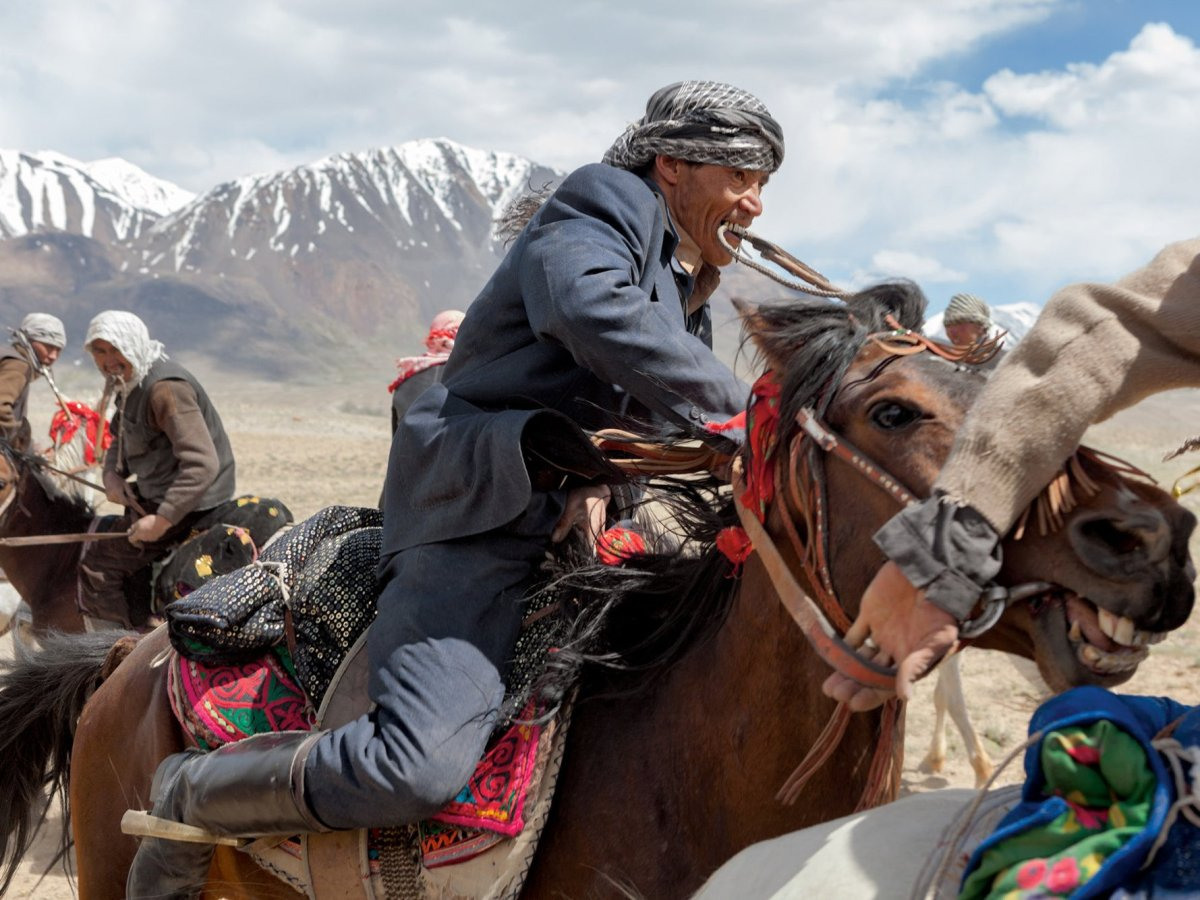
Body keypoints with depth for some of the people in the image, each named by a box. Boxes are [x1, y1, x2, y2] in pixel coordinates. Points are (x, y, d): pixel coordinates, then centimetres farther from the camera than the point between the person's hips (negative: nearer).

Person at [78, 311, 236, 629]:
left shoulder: (165, 388, -26)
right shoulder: (131, 384, 6)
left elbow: (203, 465, -32)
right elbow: (121, 442, 22)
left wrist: (162, 520, -32)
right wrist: (112, 474, -1)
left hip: (187, 503, -11)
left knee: (97, 568, -9)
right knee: (95, 533, 25)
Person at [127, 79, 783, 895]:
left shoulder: (690, 290, 22)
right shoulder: (591, 224, -7)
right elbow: (604, 321, -29)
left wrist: (598, 474, -5)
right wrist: (751, 420, -28)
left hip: (572, 520, 10)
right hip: (481, 514, -10)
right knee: (422, 769, -27)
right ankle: (188, 796, -4)